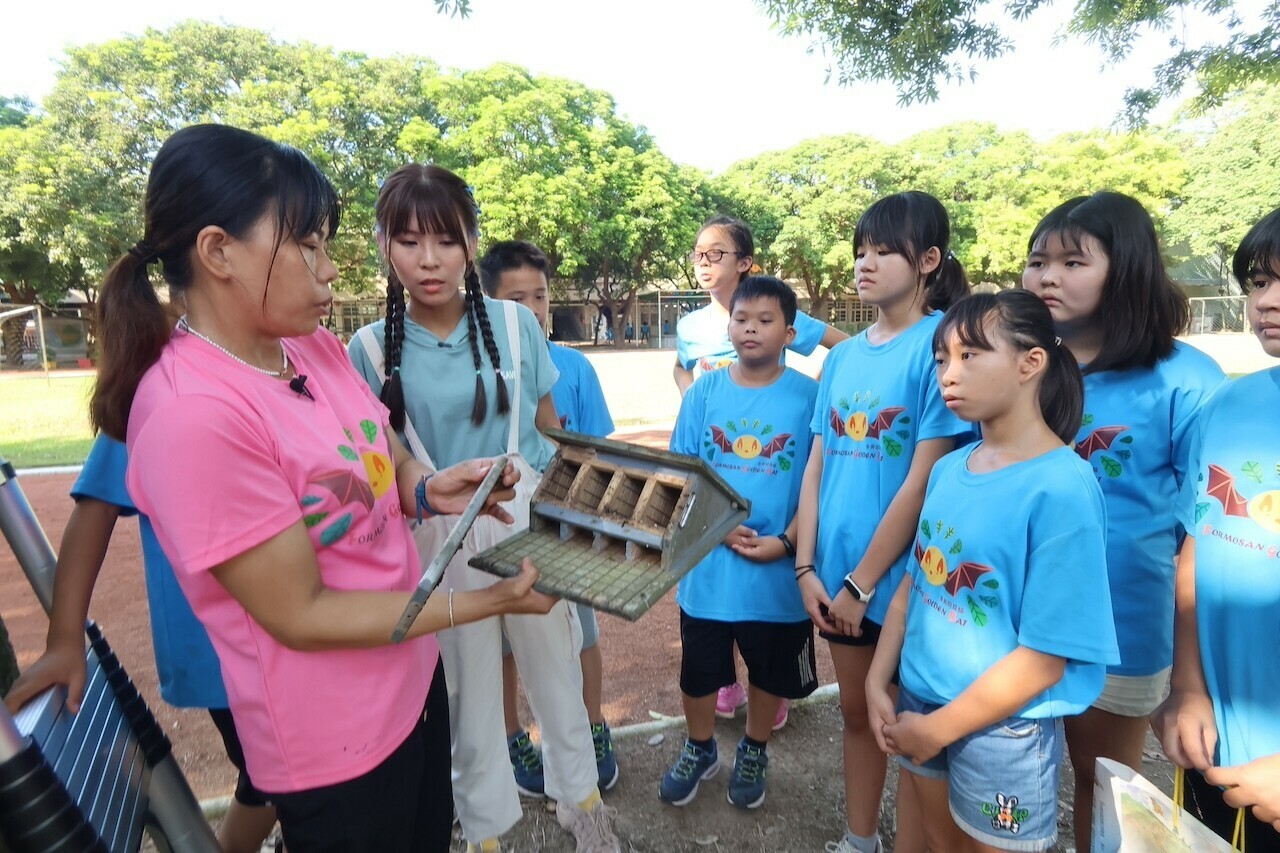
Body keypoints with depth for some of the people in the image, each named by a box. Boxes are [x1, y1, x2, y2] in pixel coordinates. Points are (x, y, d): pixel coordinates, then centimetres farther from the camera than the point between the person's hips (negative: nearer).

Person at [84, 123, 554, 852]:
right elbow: (299, 615, -24)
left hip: (411, 672, 7)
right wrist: (483, 602, -22)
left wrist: (427, 489, -15)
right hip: (335, 737, -7)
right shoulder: (193, 414, -28)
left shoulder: (316, 348, -5)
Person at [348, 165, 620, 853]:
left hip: (533, 521, 1)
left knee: (554, 666, 17)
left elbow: (551, 430, 6)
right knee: (467, 685, 16)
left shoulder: (516, 323, -4)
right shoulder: (372, 347, -6)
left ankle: (578, 795, 45)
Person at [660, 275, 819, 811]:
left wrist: (786, 541, -16)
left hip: (778, 566, -1)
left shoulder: (808, 397, -8)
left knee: (770, 671, 19)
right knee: (698, 666, 18)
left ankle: (753, 753, 47)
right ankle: (700, 749, 45)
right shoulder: (704, 391, -3)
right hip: (707, 561, 1)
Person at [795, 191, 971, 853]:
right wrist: (807, 567, -2)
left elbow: (923, 480, -17)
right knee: (857, 712, 21)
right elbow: (817, 467, 5)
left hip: (904, 575, -6)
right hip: (836, 576, 6)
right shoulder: (842, 356, 6)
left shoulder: (941, 344, -13)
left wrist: (862, 582, -14)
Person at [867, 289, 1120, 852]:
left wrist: (937, 729, -14)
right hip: (918, 698, 6)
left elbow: (1045, 657, -20)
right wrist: (878, 682, -1)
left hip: (1003, 724, -5)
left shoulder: (1061, 487, -21)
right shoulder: (948, 469, -2)